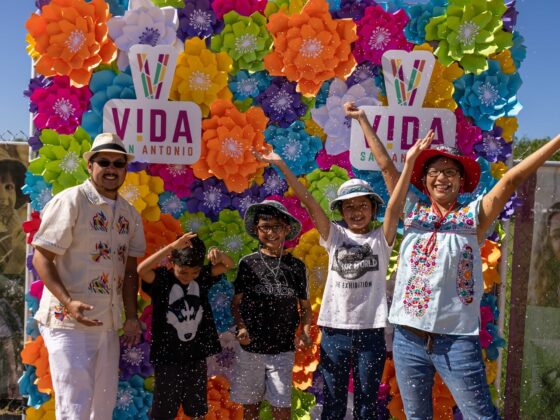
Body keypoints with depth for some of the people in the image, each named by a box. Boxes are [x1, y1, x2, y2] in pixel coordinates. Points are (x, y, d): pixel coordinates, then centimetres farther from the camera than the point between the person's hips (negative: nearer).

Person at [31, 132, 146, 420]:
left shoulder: (130, 214, 11)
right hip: (69, 322, -7)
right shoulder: (70, 202, -10)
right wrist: (68, 302, -24)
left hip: (108, 323, 7)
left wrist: (131, 317, 8)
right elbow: (41, 258, -12)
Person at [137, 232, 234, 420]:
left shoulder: (202, 277, -2)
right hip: (167, 358, -4)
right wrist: (172, 247, -39)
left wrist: (218, 254, -22)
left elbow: (229, 265, 0)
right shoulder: (161, 278, -14)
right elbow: (141, 270, -32)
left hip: (196, 356, 4)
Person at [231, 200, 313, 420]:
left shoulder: (296, 266, 2)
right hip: (250, 348, 0)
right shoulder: (248, 263, 1)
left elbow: (305, 307, 7)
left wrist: (305, 332, -10)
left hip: (283, 350, 0)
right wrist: (241, 327, -14)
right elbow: (236, 304, 3)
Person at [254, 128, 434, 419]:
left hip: (370, 331, -1)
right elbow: (308, 201, -3)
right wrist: (281, 165, -10)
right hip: (334, 329, 1)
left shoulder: (381, 238, 2)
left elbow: (395, 204, -11)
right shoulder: (334, 236, 4)